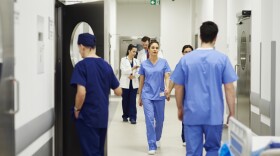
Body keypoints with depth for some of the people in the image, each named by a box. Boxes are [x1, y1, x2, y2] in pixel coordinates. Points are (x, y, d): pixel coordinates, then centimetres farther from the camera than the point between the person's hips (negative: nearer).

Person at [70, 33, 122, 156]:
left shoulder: (81, 65, -13)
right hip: (103, 116, 6)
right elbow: (118, 92, 8)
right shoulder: (106, 65, 5)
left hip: (87, 117, -6)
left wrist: (77, 109, -9)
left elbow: (81, 92, -24)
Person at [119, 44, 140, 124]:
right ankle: (125, 116, 20)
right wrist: (133, 68, -24)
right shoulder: (123, 60, 0)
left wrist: (133, 75, -15)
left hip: (134, 83, 2)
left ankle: (132, 117, -4)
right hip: (125, 83, -2)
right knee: (125, 100, 5)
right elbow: (124, 70, -12)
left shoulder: (136, 61, 9)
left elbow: (138, 72, 4)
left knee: (133, 101, -4)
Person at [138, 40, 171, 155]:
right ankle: (152, 146, -6)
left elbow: (167, 77, -7)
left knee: (159, 119, 11)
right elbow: (141, 81, 9)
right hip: (147, 95, -1)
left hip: (159, 95, 1)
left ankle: (157, 139, 39)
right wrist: (139, 97, 9)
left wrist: (167, 87, -27)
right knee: (149, 119, -9)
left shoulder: (163, 62, 1)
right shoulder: (144, 64, 3)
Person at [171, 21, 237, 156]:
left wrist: (180, 109, 18)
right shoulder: (222, 59, -4)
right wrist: (232, 113, 4)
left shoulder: (186, 59, 0)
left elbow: (178, 88, 5)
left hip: (192, 114, 1)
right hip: (214, 114, -1)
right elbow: (229, 89, -4)